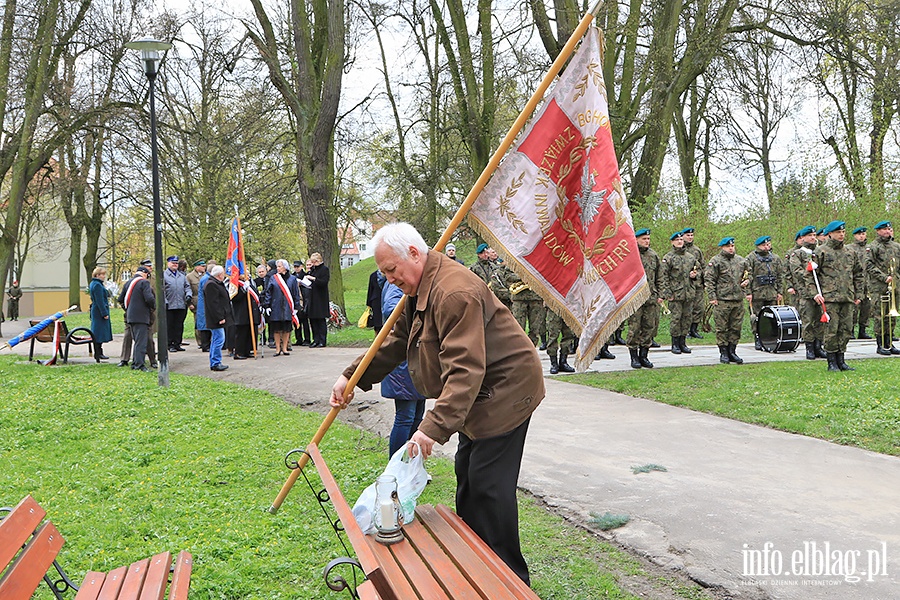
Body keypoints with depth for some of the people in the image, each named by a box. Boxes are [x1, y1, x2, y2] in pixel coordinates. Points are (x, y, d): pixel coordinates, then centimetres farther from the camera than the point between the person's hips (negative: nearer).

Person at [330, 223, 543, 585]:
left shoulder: (454, 293, -28)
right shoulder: (420, 289, 8)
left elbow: (465, 369, -34)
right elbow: (395, 343, 15)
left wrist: (435, 426, -39)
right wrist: (351, 377, 8)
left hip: (506, 389, -11)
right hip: (478, 393, 11)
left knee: (489, 485, -8)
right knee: (467, 475, 16)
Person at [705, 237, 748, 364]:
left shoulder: (740, 261, 15)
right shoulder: (715, 261, -3)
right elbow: (709, 280, -6)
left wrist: (746, 281, 6)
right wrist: (712, 297, -12)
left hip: (738, 300, 5)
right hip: (722, 300, -5)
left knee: (736, 327, 8)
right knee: (722, 328, -1)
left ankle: (732, 352, 17)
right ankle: (723, 353, 7)